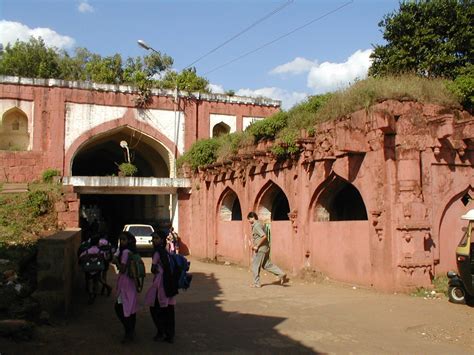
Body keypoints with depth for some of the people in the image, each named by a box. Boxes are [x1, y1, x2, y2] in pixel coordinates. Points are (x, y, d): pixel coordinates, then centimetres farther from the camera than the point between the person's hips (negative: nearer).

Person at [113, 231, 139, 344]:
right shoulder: (132, 251, 10)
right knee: (131, 307, 15)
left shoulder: (125, 252, -16)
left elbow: (122, 269, -18)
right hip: (131, 282, 9)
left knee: (119, 307, -4)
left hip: (125, 282, -9)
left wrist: (116, 262, -5)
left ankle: (129, 332, -2)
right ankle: (131, 331, 24)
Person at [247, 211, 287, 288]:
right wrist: (253, 245, 10)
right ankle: (281, 274, 8)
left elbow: (264, 236, -27)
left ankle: (256, 283, 10)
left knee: (255, 266, 2)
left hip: (260, 249, -10)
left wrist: (257, 246, -20)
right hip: (265, 248, 10)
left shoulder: (257, 226, -17)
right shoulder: (255, 225, 15)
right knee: (267, 264, 13)